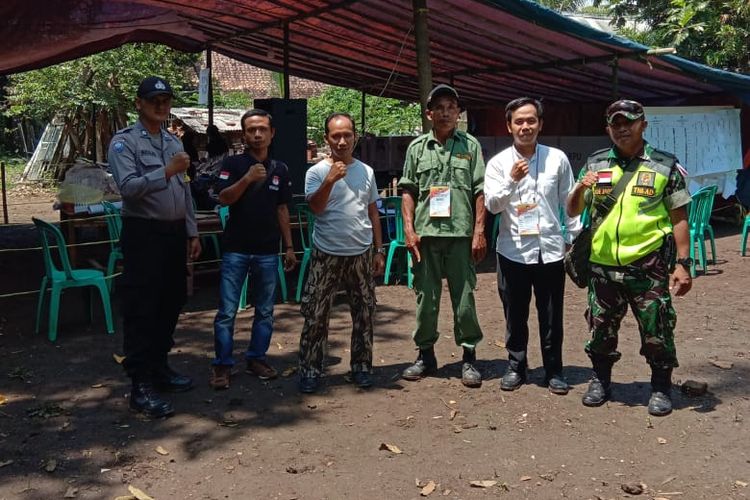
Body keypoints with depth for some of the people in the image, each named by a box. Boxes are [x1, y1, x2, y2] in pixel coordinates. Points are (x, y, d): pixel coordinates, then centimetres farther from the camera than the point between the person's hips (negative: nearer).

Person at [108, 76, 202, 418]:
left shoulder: (173, 142, 16)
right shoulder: (124, 142, -7)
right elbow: (128, 187, -21)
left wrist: (192, 232, 15)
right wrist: (167, 171, -26)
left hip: (175, 233, 8)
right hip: (143, 234, -7)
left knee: (171, 303, 14)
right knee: (141, 309, -4)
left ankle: (159, 367, 29)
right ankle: (141, 386, 1)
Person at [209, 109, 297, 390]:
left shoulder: (280, 169, 9)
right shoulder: (233, 164, -1)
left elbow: (282, 210, 13)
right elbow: (223, 199, -12)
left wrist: (289, 246, 11)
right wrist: (247, 179, -26)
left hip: (268, 251, 3)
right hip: (236, 249, -3)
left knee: (265, 311, 10)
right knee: (227, 311, -2)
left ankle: (257, 358, 23)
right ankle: (222, 364, 8)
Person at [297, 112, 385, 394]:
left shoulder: (366, 172, 7)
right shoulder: (317, 172, -3)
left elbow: (373, 213, 12)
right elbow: (316, 208, -16)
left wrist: (379, 250, 10)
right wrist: (330, 179, -28)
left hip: (362, 254, 3)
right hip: (327, 255, -3)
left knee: (364, 314, 10)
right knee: (315, 315, -1)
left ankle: (361, 367, 24)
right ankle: (310, 371, 11)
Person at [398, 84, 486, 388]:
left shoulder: (470, 146, 6)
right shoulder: (417, 147, 9)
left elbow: (480, 192, 3)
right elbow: (408, 192, 8)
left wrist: (479, 231, -4)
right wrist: (409, 230, -1)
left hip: (461, 234, -1)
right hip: (426, 234, 2)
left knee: (464, 297, 3)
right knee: (426, 297, 9)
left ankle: (469, 357, 14)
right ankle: (426, 355, 22)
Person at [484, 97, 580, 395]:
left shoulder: (557, 158, 2)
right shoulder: (498, 163, 0)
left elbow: (569, 202, 7)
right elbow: (491, 204, -8)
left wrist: (575, 239, 6)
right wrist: (511, 180, -23)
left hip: (550, 249, 0)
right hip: (513, 250, 0)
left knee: (551, 316, 8)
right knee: (515, 314, 10)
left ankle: (554, 370, 22)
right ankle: (515, 367, 26)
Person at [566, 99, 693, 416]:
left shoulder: (666, 166, 2)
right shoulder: (595, 164, 8)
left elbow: (679, 219, 2)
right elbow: (572, 211, 11)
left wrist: (683, 264, -4)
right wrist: (580, 189, -11)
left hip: (648, 266, -2)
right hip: (603, 266, 3)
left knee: (657, 331, 3)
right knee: (601, 329, 12)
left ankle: (661, 388, 22)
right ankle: (601, 382, 30)